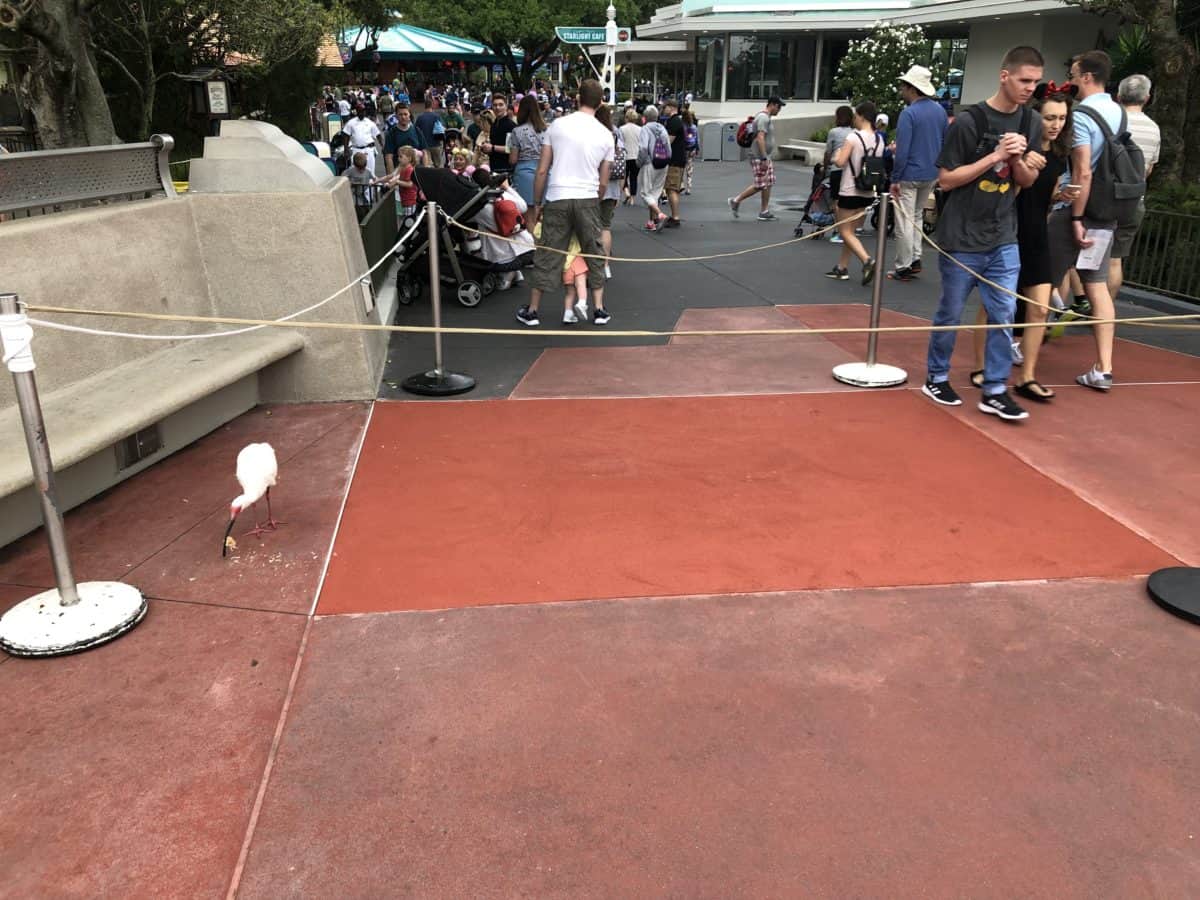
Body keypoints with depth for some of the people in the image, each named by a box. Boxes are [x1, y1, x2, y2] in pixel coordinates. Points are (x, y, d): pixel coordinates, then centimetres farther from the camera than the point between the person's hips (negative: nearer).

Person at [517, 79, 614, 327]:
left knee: (547, 255, 6)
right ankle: (599, 309, 15)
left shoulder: (558, 125, 1)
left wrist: (537, 203, 11)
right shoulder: (605, 134, 4)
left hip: (557, 199, 0)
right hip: (588, 199, 1)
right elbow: (603, 182, 8)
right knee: (594, 254, 13)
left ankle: (532, 311, 13)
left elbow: (542, 171, 1)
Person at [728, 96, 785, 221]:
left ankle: (765, 212, 9)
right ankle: (736, 201, 3)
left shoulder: (766, 118, 18)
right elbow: (760, 138, -24)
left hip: (765, 157, 10)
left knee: (768, 184, 8)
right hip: (759, 157, -10)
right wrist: (764, 158, -28)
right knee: (760, 185, -8)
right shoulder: (763, 118, -15)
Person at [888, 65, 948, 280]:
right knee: (917, 216, 21)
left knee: (905, 221, 0)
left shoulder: (908, 113, -16)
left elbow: (902, 151, -19)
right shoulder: (940, 110, 7)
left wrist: (895, 179, -13)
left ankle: (903, 268, 3)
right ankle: (915, 259, 21)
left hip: (910, 175, -7)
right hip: (932, 174, 7)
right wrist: (938, 169, 21)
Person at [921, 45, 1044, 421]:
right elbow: (946, 179, -11)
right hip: (963, 238, -5)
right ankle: (936, 379, 24)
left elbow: (1027, 182, 10)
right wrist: (995, 156, -18)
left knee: (1003, 317, 2)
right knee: (950, 314, 7)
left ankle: (995, 391, 9)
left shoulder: (1030, 123, 6)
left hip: (1004, 239, 5)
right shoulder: (968, 122, -11)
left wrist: (1018, 159, -12)